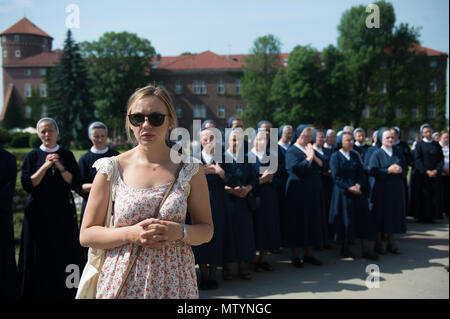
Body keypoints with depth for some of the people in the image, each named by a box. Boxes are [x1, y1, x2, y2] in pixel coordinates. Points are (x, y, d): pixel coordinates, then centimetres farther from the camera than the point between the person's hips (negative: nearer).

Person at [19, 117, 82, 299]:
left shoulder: (67, 155, 7)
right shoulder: (32, 156, 4)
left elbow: (75, 183, 0)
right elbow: (27, 185, -6)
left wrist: (60, 167, -13)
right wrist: (45, 166, -13)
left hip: (64, 213, 1)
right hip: (39, 214, -1)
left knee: (66, 255, 2)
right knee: (41, 257, 2)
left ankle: (66, 292, 14)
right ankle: (40, 292, 15)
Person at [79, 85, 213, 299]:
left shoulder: (190, 169, -2)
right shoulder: (112, 169, -3)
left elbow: (206, 230, 3)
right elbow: (86, 235, -1)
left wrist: (179, 231, -17)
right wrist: (130, 234, -16)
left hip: (174, 280, 1)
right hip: (123, 281, 0)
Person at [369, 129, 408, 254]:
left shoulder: (398, 153, 11)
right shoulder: (376, 154, -5)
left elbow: (406, 168, 11)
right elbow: (373, 171, -14)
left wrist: (400, 170, -11)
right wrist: (388, 170, -21)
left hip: (396, 189, 5)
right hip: (382, 189, -5)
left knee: (395, 215, 7)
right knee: (381, 216, 0)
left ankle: (390, 243, 19)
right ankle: (378, 243, 11)